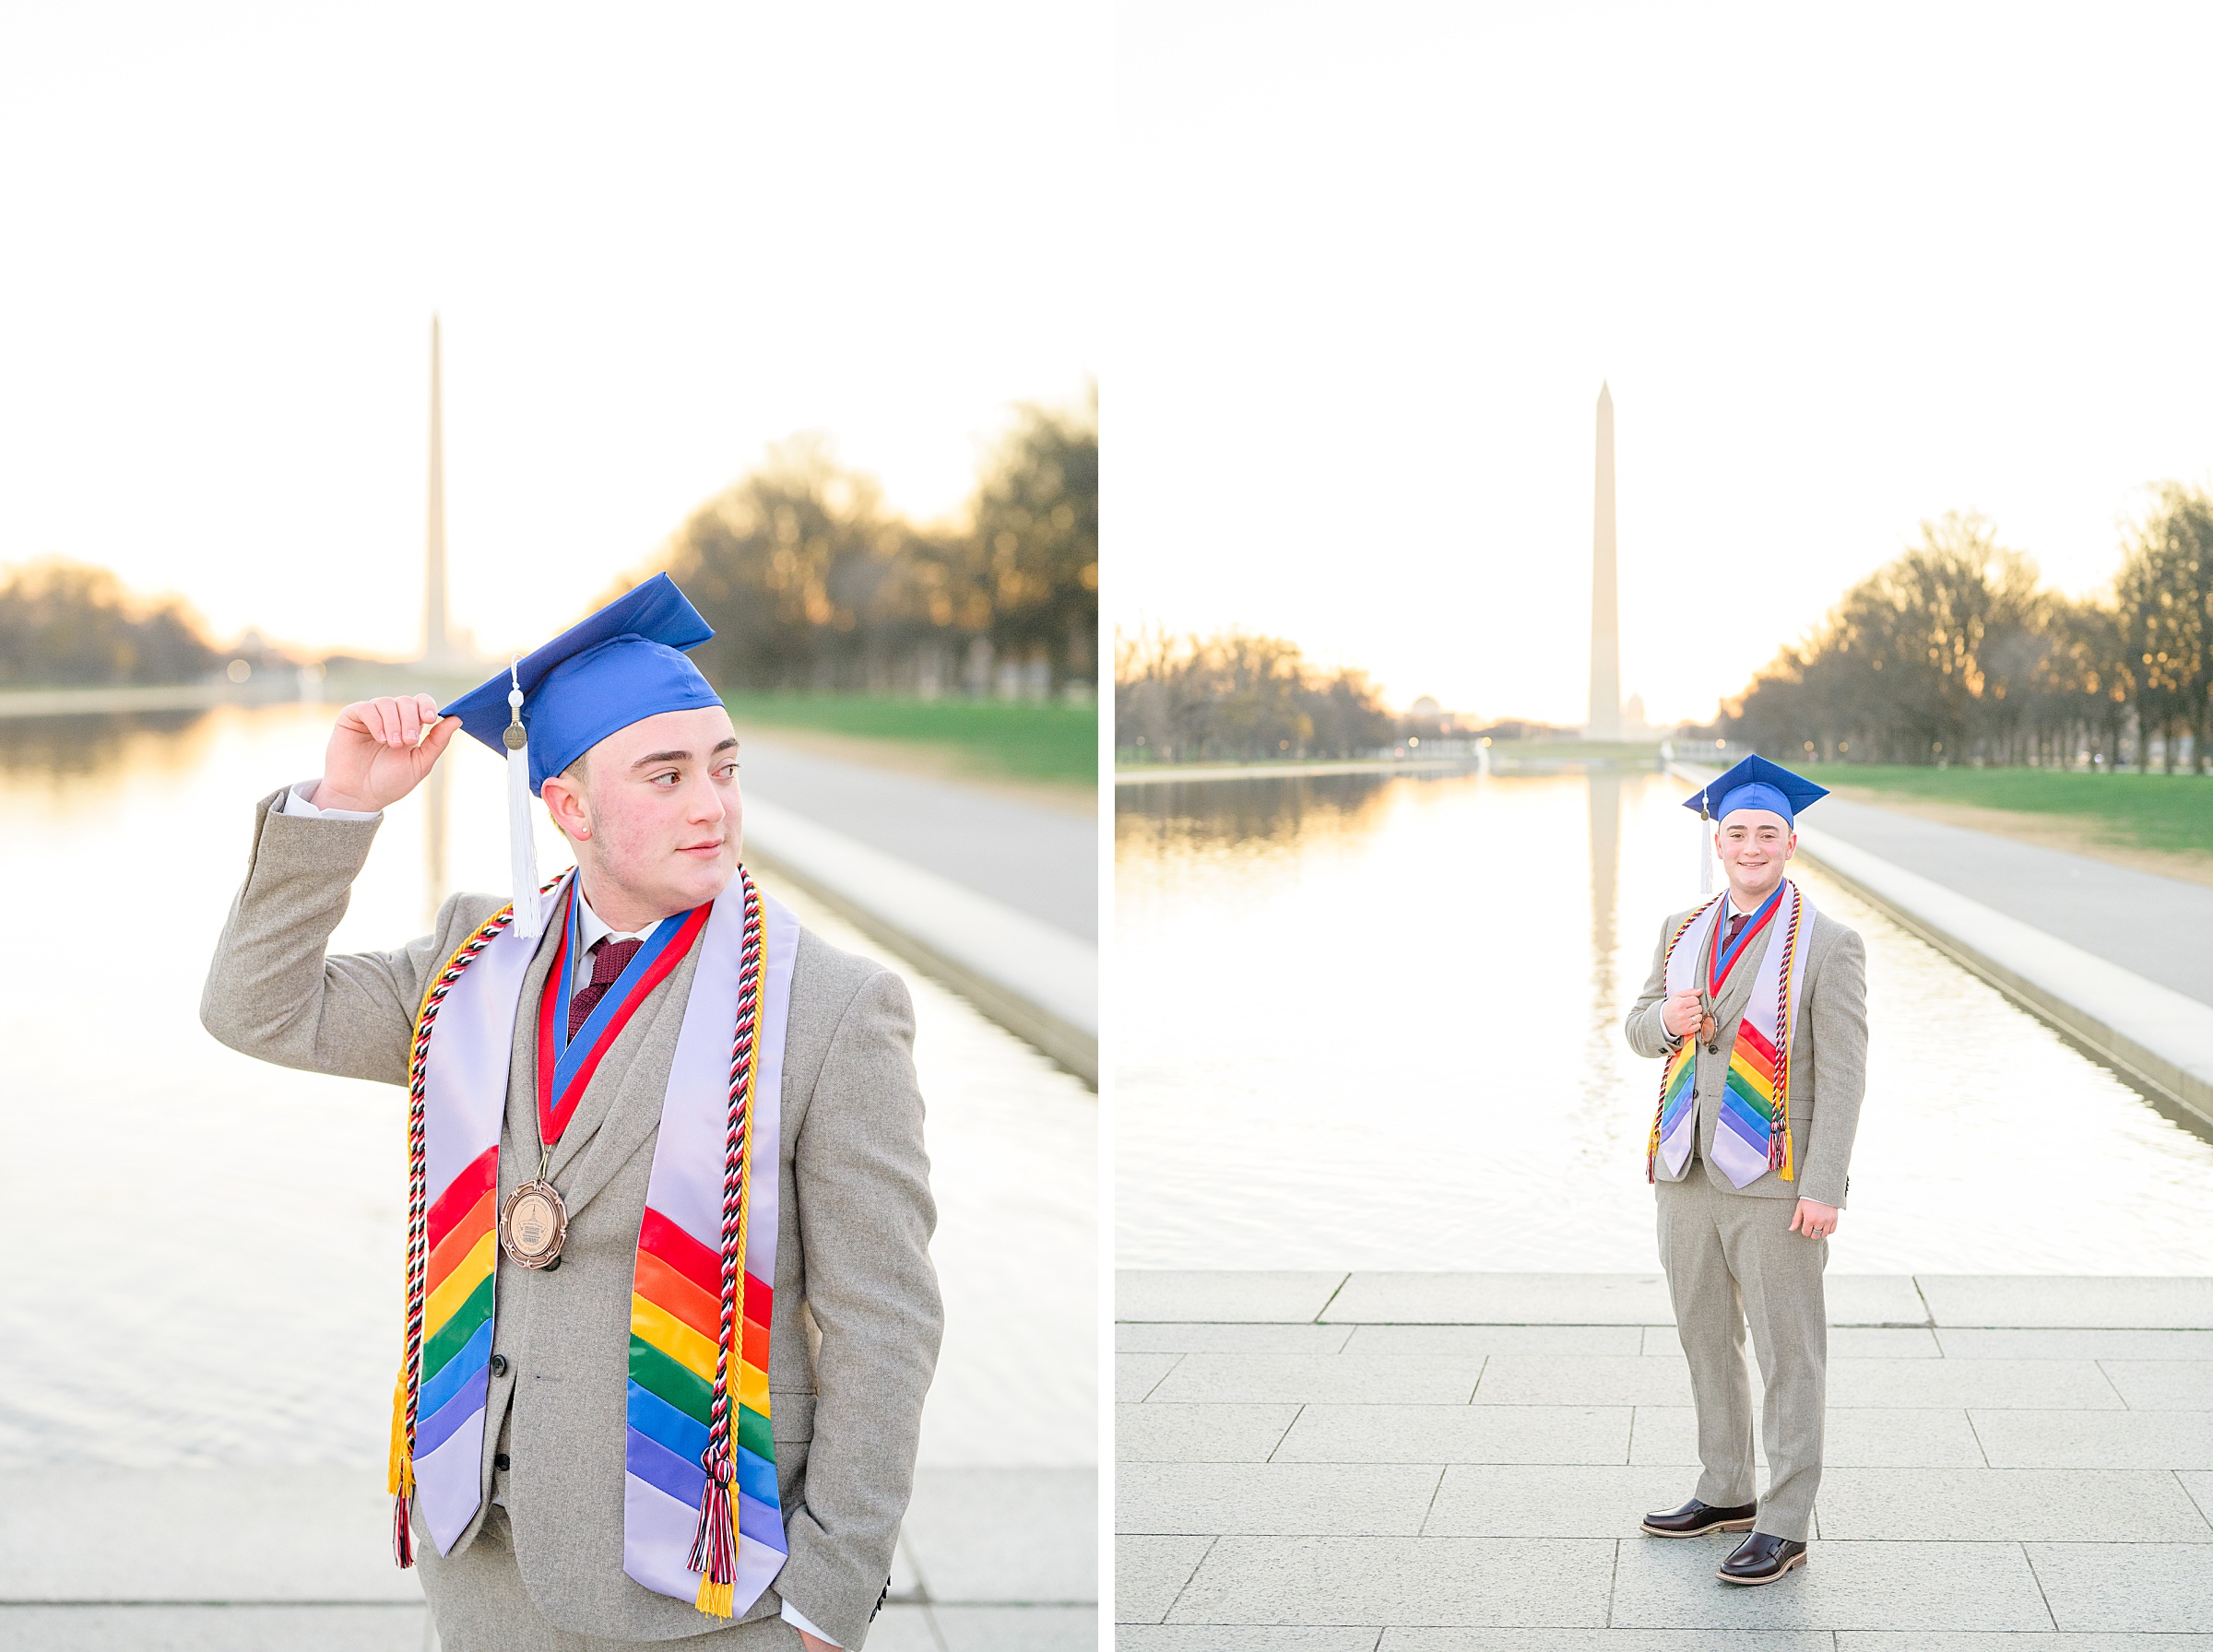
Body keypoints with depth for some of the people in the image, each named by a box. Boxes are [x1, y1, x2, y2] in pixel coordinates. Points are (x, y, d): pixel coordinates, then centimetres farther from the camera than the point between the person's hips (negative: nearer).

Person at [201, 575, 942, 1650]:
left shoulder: (834, 1010, -13)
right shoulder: (483, 963, 3)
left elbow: (879, 1328, -12)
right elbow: (261, 1012, 2)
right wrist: (343, 799, -9)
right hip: (490, 1549, 5)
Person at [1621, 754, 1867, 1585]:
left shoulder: (1828, 946, -9)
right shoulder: (1684, 931, 9)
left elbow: (1842, 1075, -12)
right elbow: (1640, 1030, 15)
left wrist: (1823, 1189, -17)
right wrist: (1669, 1019, -10)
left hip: (1776, 1184, -6)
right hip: (1689, 1172, 6)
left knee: (1788, 1354, -1)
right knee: (1706, 1338, 16)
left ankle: (1784, 1525, 5)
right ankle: (1727, 1492, 30)